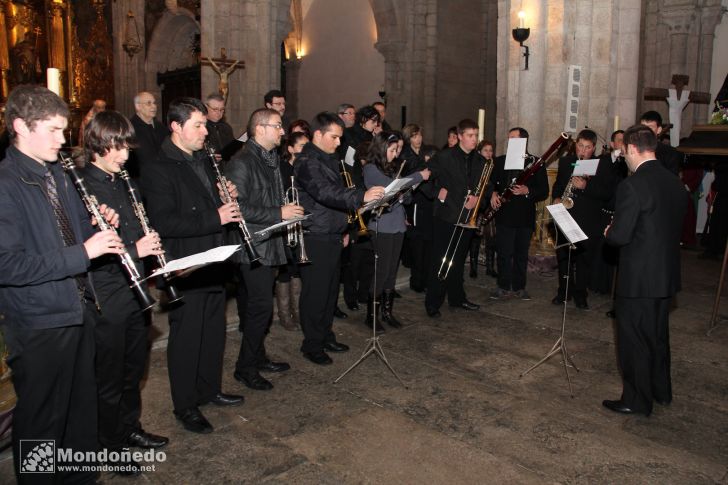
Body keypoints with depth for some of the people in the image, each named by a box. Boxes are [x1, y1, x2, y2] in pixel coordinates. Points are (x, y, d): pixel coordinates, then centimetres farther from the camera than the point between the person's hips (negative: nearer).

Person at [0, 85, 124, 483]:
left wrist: (102, 225, -1)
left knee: (82, 408, 22)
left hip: (78, 312, 8)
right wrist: (82, 252, -27)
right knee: (42, 421, 10)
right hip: (39, 325, -8)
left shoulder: (57, 174, 9)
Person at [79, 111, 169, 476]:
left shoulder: (121, 182, 10)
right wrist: (133, 249, -27)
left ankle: (130, 428, 41)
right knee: (110, 379, 9)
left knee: (134, 369, 22)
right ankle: (110, 446, 27)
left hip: (136, 291, 8)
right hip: (107, 300, -8)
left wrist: (150, 245, 1)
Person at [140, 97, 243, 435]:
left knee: (214, 331, 18)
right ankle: (185, 406, 21)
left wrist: (227, 199, 2)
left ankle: (210, 389, 36)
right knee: (186, 337, 5)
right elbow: (164, 223, -24)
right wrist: (215, 218, -26)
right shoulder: (157, 170, -15)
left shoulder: (204, 161, 12)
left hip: (213, 263, 8)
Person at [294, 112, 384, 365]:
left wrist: (343, 229, 20)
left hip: (333, 237, 9)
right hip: (315, 239, -9)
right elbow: (325, 193, -33)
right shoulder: (307, 162, -17)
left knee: (330, 289, 16)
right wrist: (361, 197, -44)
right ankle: (312, 344, 12)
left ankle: (326, 336, 29)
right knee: (316, 292, -1)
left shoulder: (329, 160, 15)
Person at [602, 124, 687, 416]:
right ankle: (660, 390, 38)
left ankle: (636, 400, 19)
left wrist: (608, 232, 0)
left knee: (634, 340, 6)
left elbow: (620, 236, -23)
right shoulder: (676, 184, 4)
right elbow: (676, 227, 13)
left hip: (638, 279, -8)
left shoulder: (632, 186, -21)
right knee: (658, 335, 23)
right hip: (667, 275, 8)